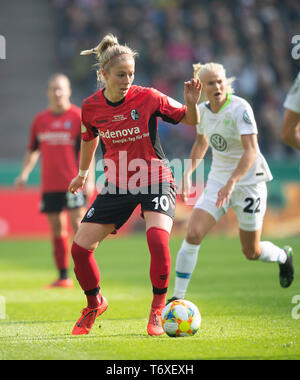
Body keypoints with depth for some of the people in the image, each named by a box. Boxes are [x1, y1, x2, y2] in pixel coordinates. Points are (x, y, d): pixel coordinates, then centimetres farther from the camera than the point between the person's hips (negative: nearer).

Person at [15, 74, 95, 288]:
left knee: (78, 224, -12)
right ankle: (63, 277, 11)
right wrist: (25, 173, 8)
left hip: (73, 183, -5)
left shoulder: (78, 117, -2)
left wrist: (89, 179, -13)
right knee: (57, 228, 6)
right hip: (49, 184, 5)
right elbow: (33, 150, 21)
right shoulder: (40, 120, 12)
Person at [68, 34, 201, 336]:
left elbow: (190, 121, -3)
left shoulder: (148, 98, -14)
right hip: (117, 186, 4)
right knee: (80, 247, -4)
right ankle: (94, 304, 24)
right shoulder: (91, 106, -5)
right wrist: (82, 173, 30)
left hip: (155, 181, -3)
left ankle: (158, 310, -7)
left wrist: (192, 104, -25)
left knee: (157, 240, -29)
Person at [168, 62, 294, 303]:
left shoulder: (240, 108, -20)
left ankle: (283, 256, 41)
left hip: (249, 181, -4)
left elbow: (251, 151, -29)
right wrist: (188, 173, 8)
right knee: (193, 234, -16)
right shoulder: (202, 110, -1)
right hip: (218, 180, 5)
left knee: (251, 253, 6)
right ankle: (178, 297, -8)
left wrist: (232, 182, -41)